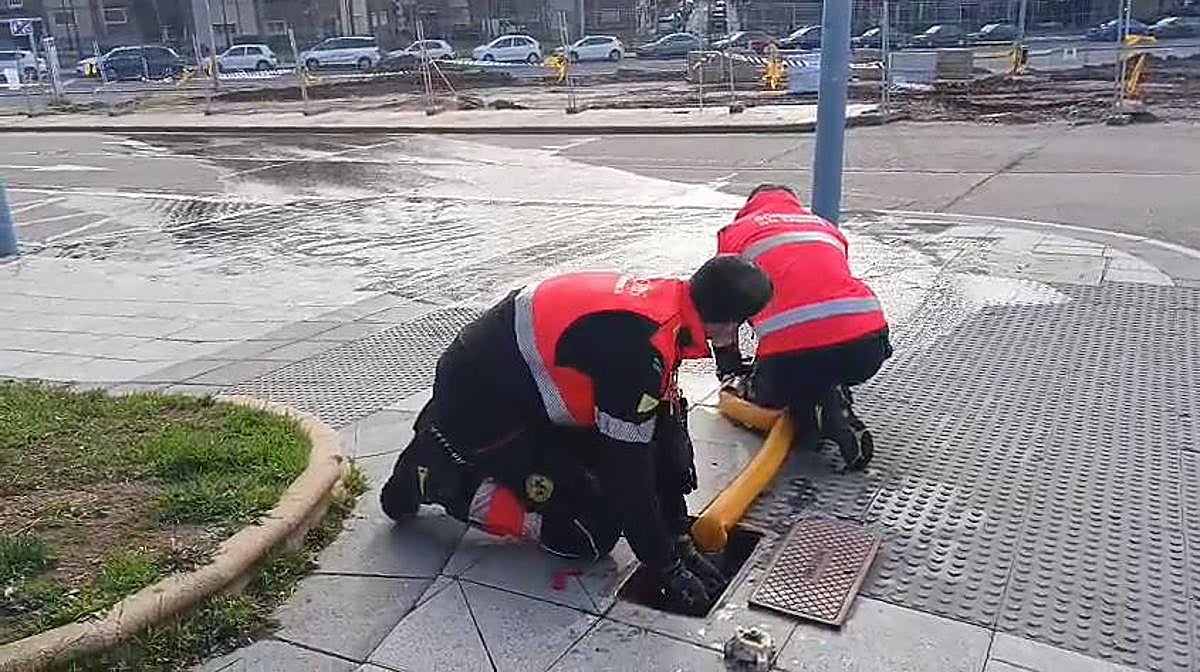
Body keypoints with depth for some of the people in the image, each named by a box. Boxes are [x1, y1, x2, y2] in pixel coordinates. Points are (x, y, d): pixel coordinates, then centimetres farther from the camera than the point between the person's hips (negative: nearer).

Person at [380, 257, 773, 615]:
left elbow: (666, 429, 5)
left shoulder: (664, 301, -1)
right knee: (593, 534, -3)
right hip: (480, 409, -9)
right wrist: (667, 566, -9)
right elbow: (628, 471, -22)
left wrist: (679, 538, 8)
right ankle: (437, 481, 3)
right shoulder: (640, 347, -30)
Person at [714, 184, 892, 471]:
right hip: (867, 347, 5)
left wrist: (730, 368, 39)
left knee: (761, 394, 24)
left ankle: (814, 417, -2)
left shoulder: (736, 232, 20)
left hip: (794, 357, -5)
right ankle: (838, 411, 10)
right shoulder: (826, 226, 31)